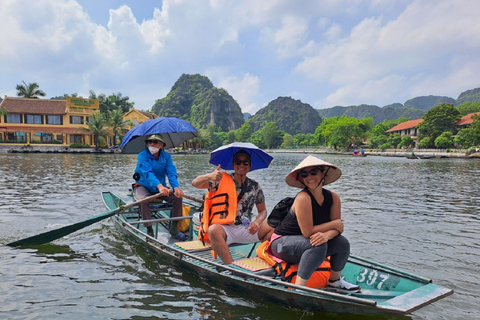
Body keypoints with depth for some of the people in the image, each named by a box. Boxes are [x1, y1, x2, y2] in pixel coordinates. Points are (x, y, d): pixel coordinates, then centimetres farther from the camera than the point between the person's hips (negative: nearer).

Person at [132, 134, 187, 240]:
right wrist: (159, 186, -51)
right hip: (143, 186, -3)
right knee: (144, 199, -34)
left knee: (177, 197, -17)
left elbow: (171, 173, -16)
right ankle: (149, 230, -23)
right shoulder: (143, 155, -15)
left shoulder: (166, 156, -3)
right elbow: (147, 173, -32)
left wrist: (176, 187, -38)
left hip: (161, 187, 4)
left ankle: (174, 228, -5)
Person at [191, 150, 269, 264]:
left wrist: (257, 222, -11)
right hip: (225, 229, -3)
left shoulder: (254, 186, 9)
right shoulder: (222, 180, 0)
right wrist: (209, 176, -32)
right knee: (213, 230, -37)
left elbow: (263, 210, 13)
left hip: (246, 229, 3)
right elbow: (195, 183, -9)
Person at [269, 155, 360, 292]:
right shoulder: (303, 198, -25)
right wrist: (333, 224, -14)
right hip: (282, 243, -7)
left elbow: (338, 228, -8)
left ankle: (334, 281, 15)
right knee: (318, 245, -32)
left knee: (342, 243, -9)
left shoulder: (333, 197, -3)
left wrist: (326, 235, -31)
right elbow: (307, 232, -27)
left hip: (305, 242, 7)